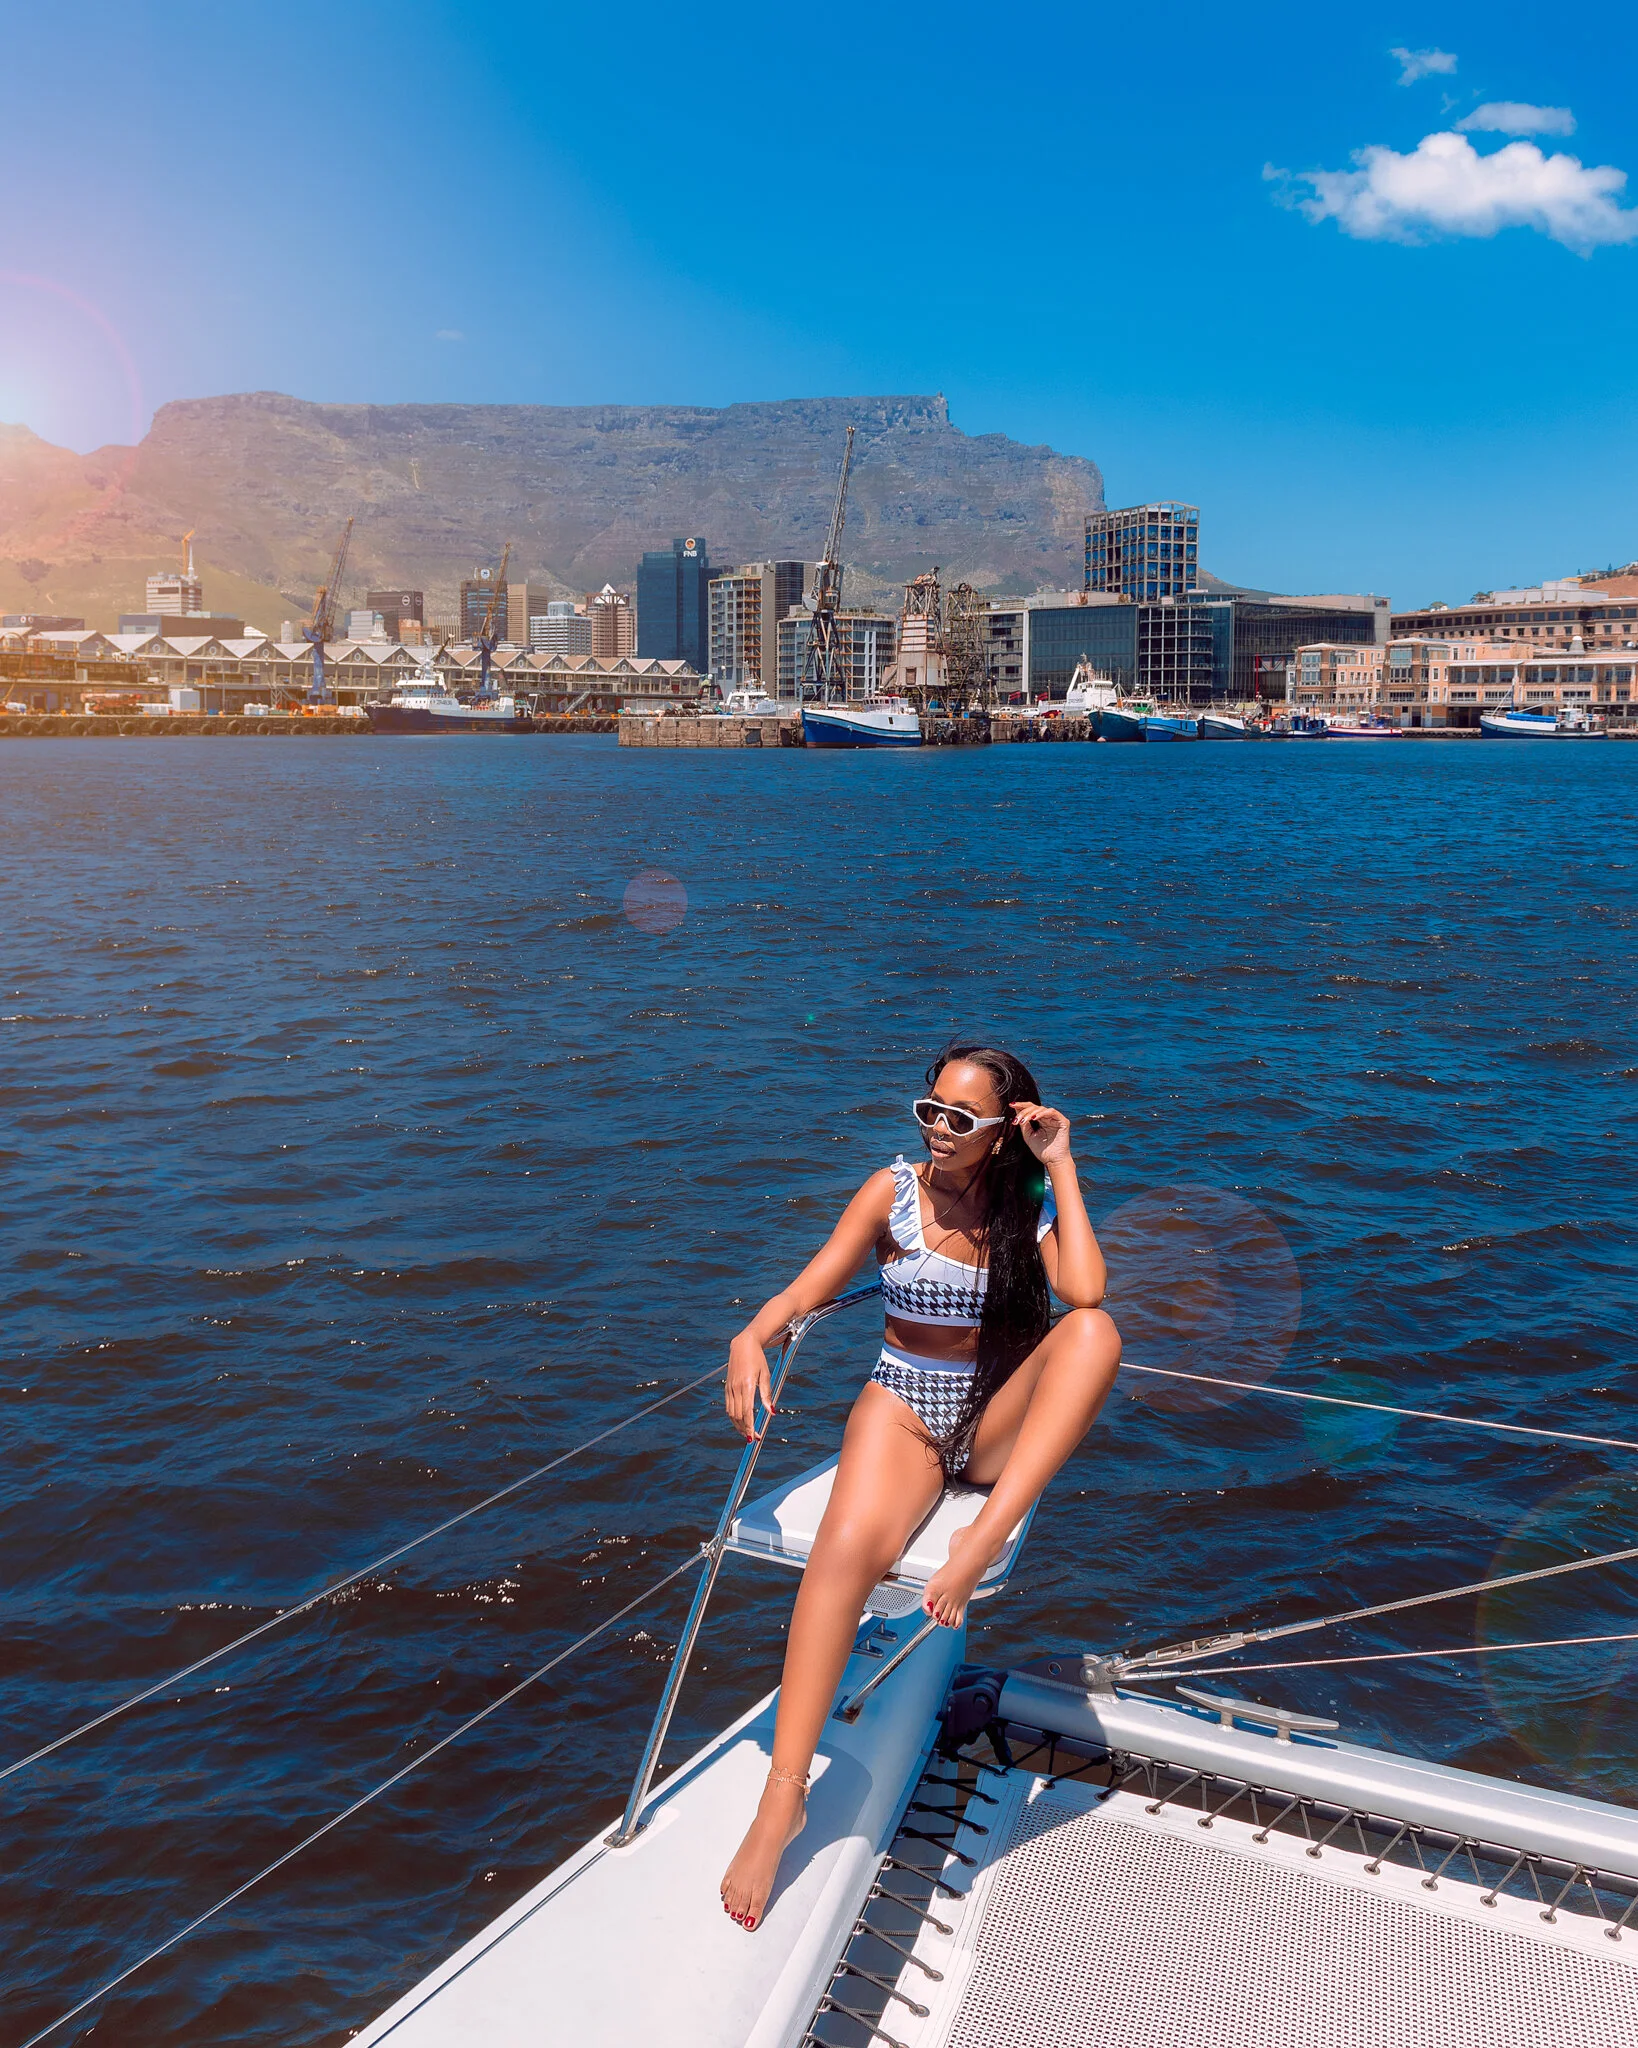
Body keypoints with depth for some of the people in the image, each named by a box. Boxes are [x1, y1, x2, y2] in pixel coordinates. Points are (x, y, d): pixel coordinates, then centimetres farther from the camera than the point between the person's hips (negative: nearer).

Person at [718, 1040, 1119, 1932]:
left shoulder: (1032, 1202, 0)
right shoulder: (895, 1191, 0)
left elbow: (1084, 1291, -19)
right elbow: (810, 1287, -7)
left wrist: (1062, 1167, -14)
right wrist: (753, 1336, -28)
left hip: (1001, 1424, 1)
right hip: (904, 1409, -1)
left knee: (1096, 1330, -30)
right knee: (848, 1547, -34)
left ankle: (983, 1540, -39)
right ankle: (782, 1799, -29)